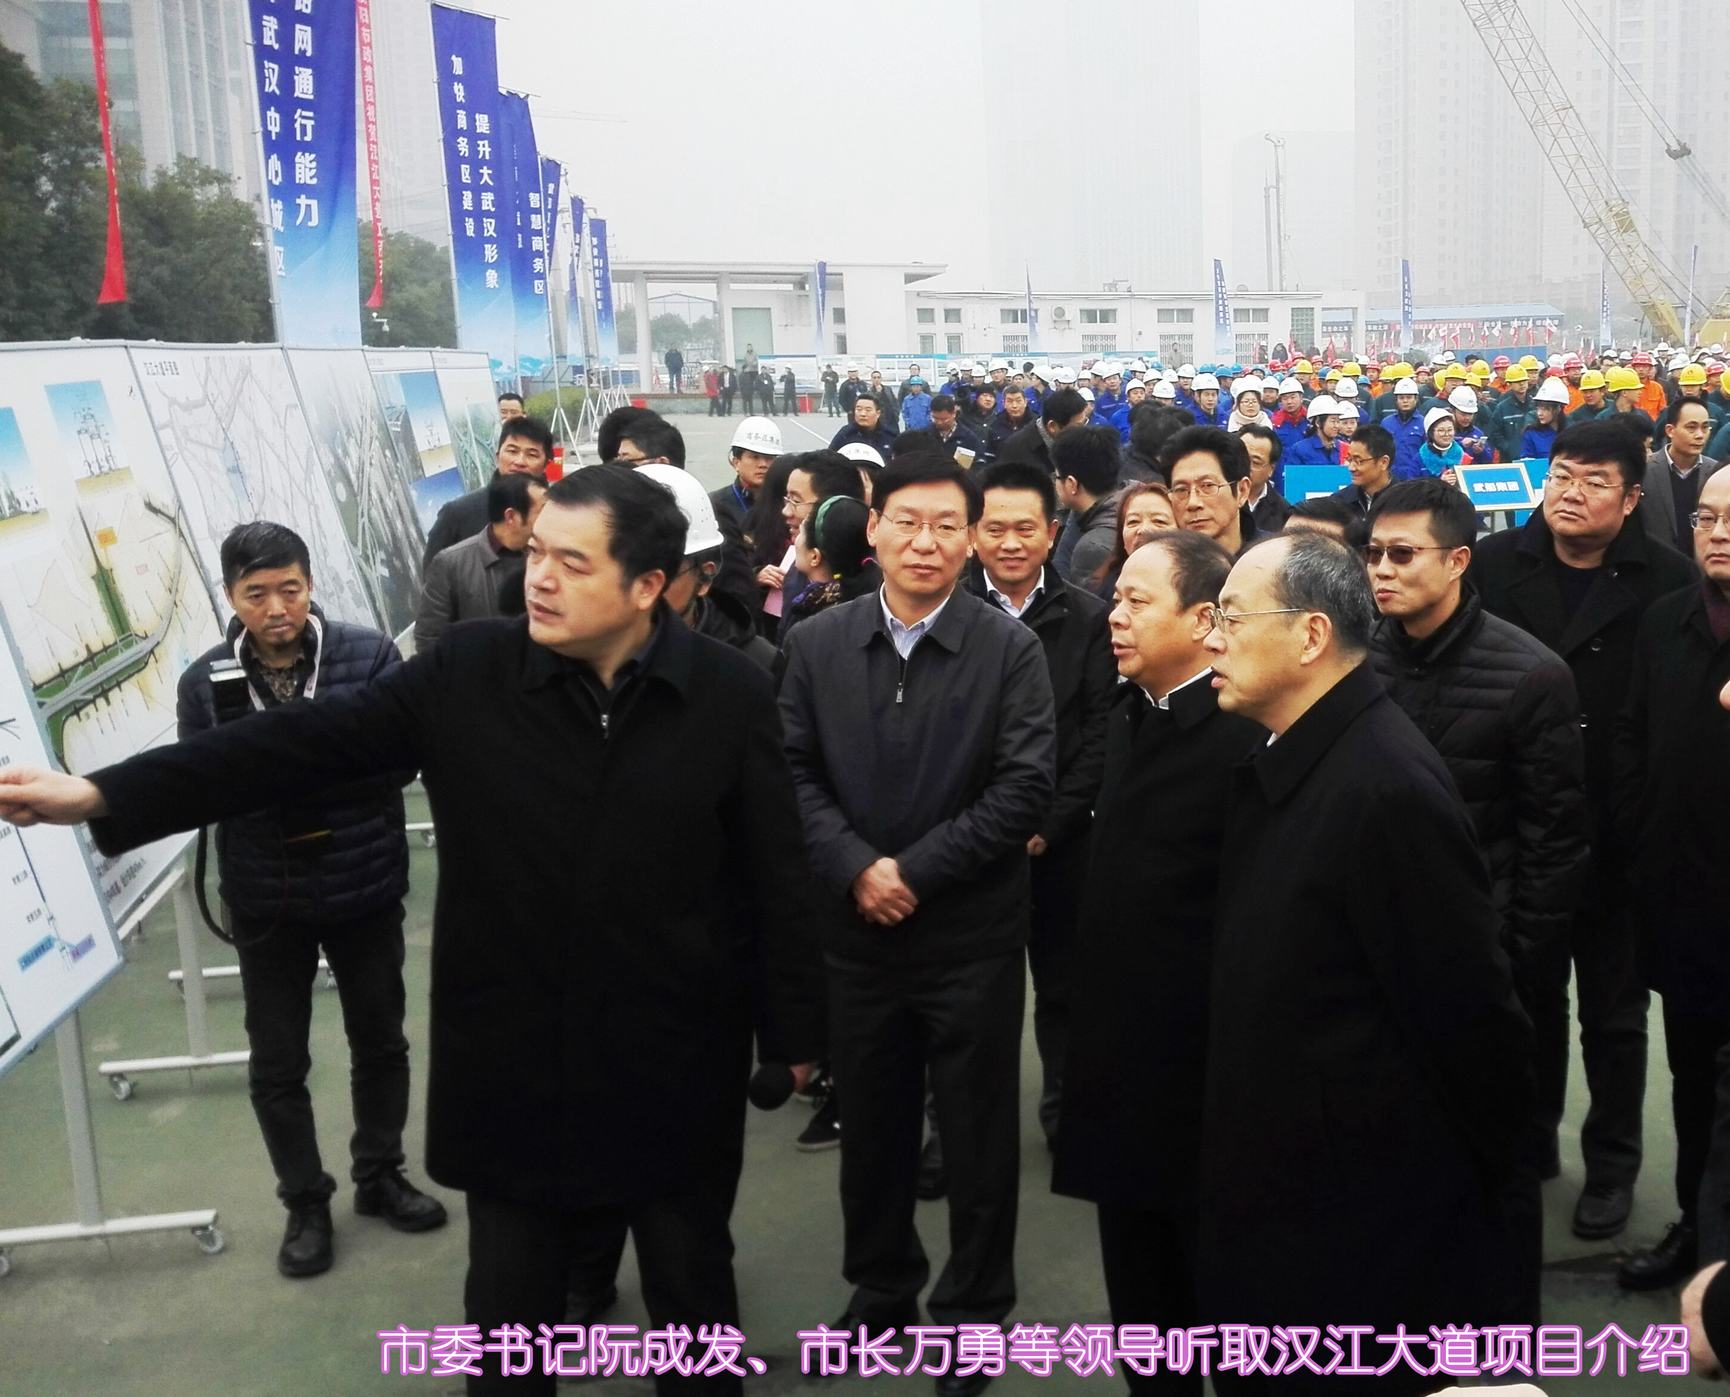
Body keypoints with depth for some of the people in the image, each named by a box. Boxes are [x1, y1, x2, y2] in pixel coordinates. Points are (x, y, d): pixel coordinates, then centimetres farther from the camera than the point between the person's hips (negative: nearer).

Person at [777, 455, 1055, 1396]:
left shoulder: (1010, 648, -7)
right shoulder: (816, 644, 2)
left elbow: (1025, 789, -12)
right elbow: (794, 774, -1)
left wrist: (915, 870, -15)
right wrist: (857, 868, -15)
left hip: (973, 933, -2)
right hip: (855, 929, 3)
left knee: (978, 1134, 10)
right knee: (870, 1125, 17)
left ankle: (974, 1310, 30)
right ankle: (879, 1288, 38)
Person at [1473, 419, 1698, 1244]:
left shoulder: (1667, 581, -9)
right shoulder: (1495, 564, -2)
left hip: (1618, 837, -2)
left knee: (1613, 1010, 13)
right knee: (1530, 994, 19)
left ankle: (1612, 1164, 30)